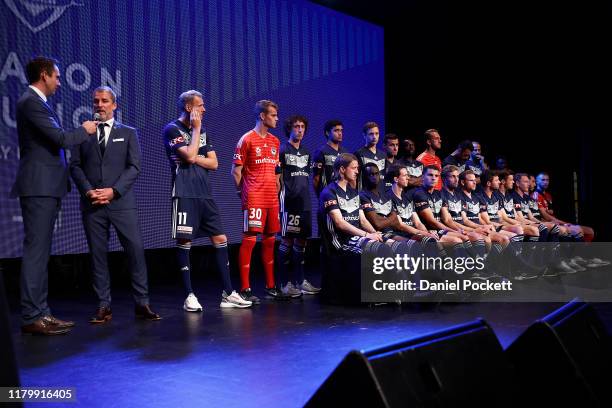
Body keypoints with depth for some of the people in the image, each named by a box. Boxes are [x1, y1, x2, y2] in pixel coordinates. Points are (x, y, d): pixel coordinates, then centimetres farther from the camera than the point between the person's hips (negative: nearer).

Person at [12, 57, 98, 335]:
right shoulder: (31, 102, -11)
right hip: (39, 187, -10)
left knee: (40, 252, 11)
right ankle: (32, 317, -4)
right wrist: (84, 130, -1)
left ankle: (40, 312, 17)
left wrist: (81, 134, 15)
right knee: (35, 251, -8)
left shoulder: (36, 102, 19)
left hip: (46, 188, 10)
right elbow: (61, 138, -17)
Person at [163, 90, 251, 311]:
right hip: (184, 193, -6)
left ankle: (228, 293, 9)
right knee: (184, 241, -6)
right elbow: (189, 156, -15)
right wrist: (196, 129, -5)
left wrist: (195, 159, -6)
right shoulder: (172, 130, -2)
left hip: (205, 193, 6)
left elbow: (213, 163, 11)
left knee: (220, 239, 4)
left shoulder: (203, 131, 18)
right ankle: (189, 295, 2)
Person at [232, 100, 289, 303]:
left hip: (272, 199, 7)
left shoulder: (275, 141, 16)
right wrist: (243, 193, -4)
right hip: (254, 200, -7)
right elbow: (236, 171, -5)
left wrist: (277, 190, 12)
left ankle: (270, 286, 19)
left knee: (269, 240, 11)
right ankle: (245, 289, -2)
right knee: (249, 240, -7)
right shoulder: (247, 139, -5)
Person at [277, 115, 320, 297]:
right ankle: (285, 282, -1)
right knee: (287, 240, -6)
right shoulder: (282, 150, -2)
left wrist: (307, 195, 15)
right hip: (288, 201, -7)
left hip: (304, 202, 7)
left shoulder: (306, 152, 18)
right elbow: (277, 177, -6)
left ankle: (300, 280, 17)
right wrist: (281, 197, -11)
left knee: (302, 239, 9)